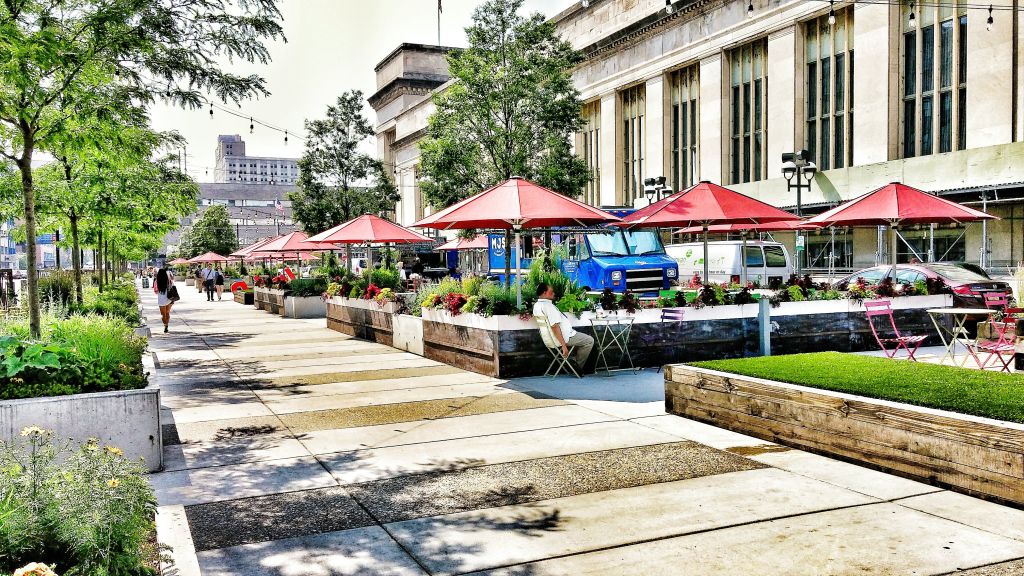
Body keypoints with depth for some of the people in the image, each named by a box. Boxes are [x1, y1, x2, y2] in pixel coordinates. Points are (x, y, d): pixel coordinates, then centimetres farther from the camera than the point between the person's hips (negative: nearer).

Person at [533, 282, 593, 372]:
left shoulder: (536, 305, 3)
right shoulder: (549, 306, -27)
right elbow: (554, 326, -31)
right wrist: (564, 346, -29)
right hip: (563, 336, -10)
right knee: (589, 341, 2)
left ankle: (576, 360, 26)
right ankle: (578, 366, 10)